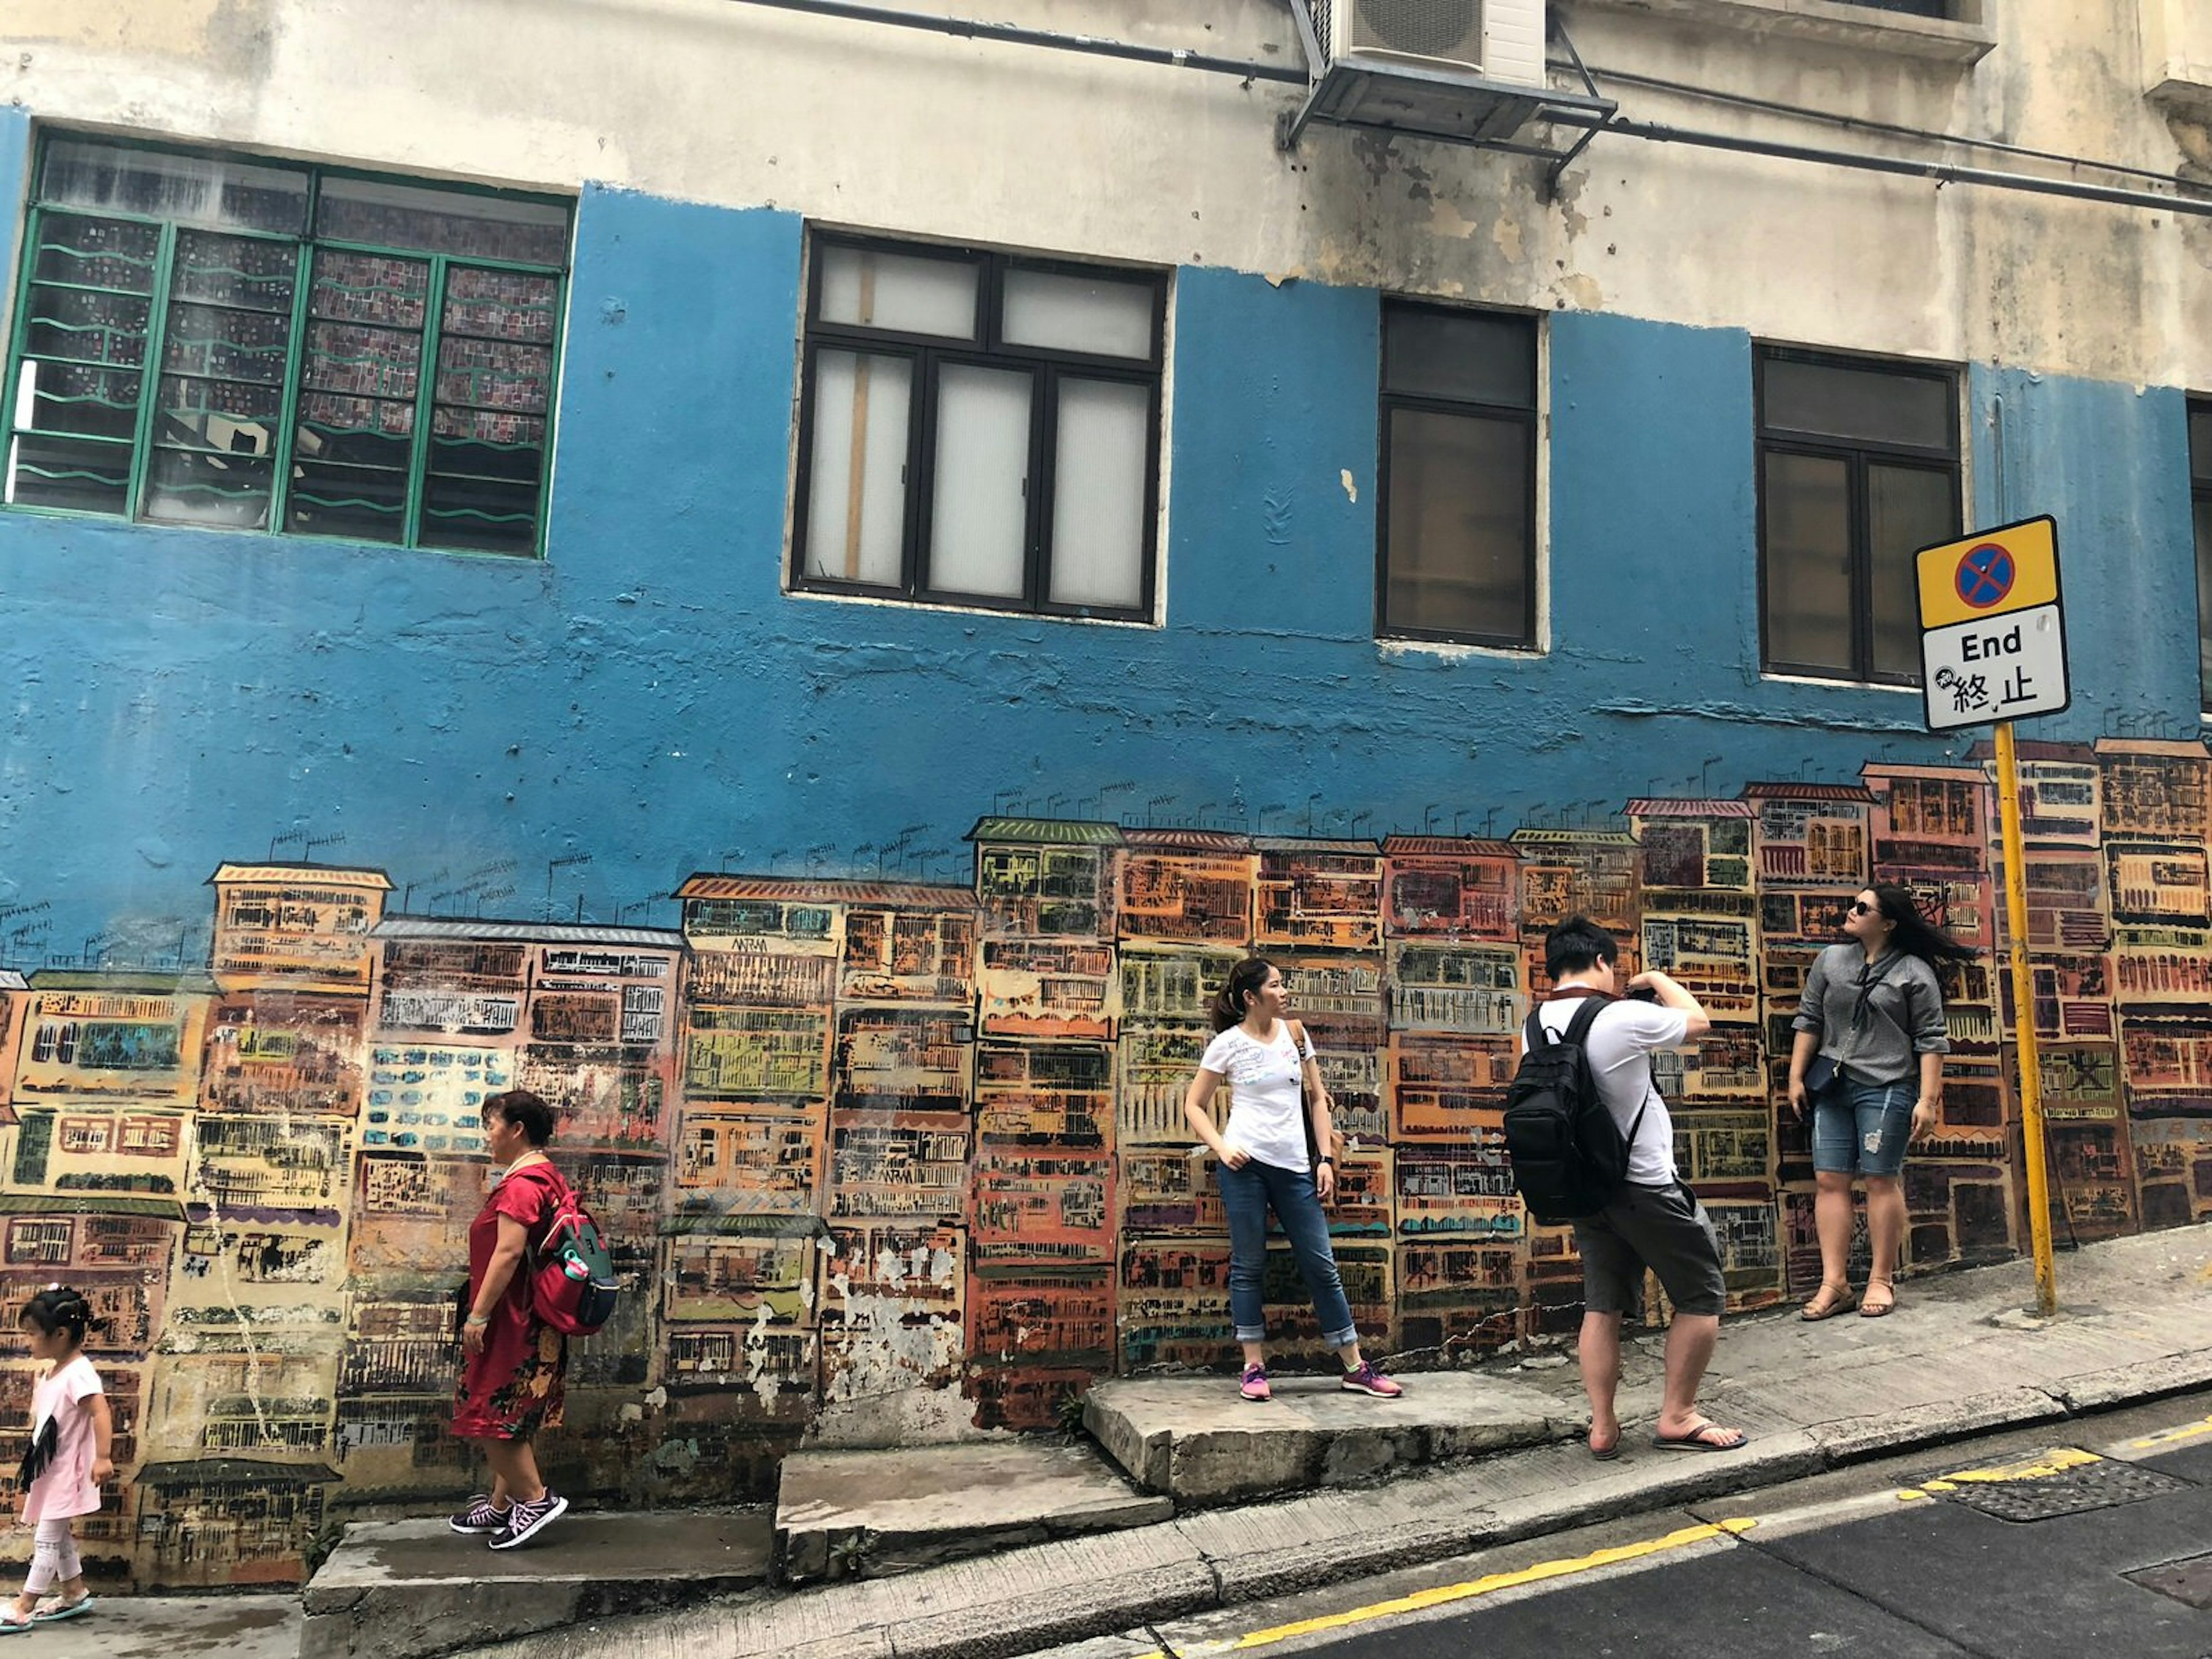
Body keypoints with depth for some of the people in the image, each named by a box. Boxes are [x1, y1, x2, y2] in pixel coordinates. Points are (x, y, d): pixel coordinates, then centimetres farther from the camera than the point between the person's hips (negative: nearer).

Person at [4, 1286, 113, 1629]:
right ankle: (74, 1594, 29)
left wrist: (103, 1458, -40)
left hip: (67, 1469, -10)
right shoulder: (50, 1372, 8)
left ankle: (23, 1608, 5)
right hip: (49, 1467, 10)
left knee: (46, 1538, -2)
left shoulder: (78, 1373, -23)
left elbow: (100, 1413, -32)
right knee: (57, 1535, 18)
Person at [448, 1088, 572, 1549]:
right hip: (536, 1321, 10)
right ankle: (502, 1507, 24)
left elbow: (508, 1252, -24)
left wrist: (479, 1313, -20)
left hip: (513, 1321, -10)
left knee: (492, 1415, -3)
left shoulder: (521, 1183, -18)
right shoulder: (548, 1176, 14)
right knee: (514, 1419, 15)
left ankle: (536, 1498, -1)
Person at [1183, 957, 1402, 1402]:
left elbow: (1317, 1098, 13)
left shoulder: (1294, 1033, 9)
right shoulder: (1228, 1043, -1)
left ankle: (1355, 1367, 15)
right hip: (1245, 1164, -3)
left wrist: (1325, 1159, 7)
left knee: (1322, 1265, 7)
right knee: (1248, 1265, 3)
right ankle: (1254, 1368, 14)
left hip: (1294, 1166, 3)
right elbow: (1194, 1105, 4)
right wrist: (1221, 1147, -10)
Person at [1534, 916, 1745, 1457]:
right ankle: (1677, 1418, 17)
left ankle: (1603, 1427, 18)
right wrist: (1657, 979, 14)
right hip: (1645, 1186, -6)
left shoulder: (1537, 1025, -2)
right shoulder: (1624, 1018, -21)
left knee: (1602, 1305, 15)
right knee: (1702, 1296, 11)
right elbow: (1699, 1021, -3)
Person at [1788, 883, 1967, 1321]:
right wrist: (1797, 1077, 10)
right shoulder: (1830, 960, 11)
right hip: (1833, 1088, 5)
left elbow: (1930, 1040, -3)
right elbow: (1809, 1020, 14)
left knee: (1880, 1180, 0)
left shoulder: (1914, 972, -2)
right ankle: (1834, 1284, 4)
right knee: (1829, 1180, 1)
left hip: (1885, 1089, -5)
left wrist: (1928, 1099, -9)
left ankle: (1881, 1280, 13)